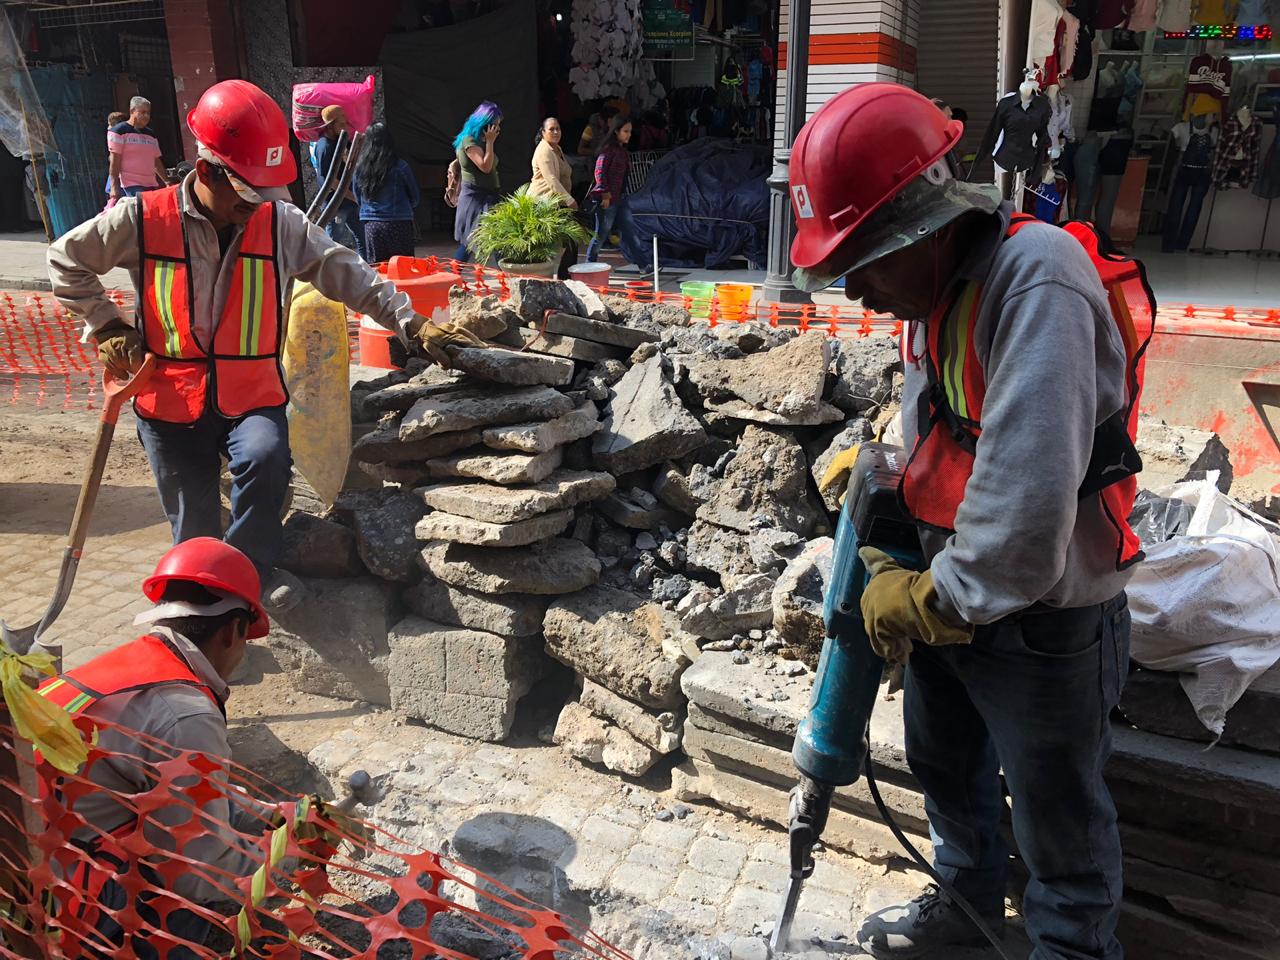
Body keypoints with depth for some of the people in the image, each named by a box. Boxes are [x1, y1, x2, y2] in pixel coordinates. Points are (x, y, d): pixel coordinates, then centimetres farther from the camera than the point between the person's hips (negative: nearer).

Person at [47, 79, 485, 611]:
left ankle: (252, 567, -6)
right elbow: (65, 259, 8)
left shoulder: (281, 223, -4)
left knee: (266, 458, -32)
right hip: (170, 400, 0)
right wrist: (106, 325, 0)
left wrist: (414, 325, -15)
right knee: (195, 531, 6)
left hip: (252, 396, 0)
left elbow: (347, 274, -5)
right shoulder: (142, 220, -6)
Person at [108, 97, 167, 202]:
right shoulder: (119, 131, -1)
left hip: (151, 185, 7)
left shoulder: (151, 135, 19)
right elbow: (114, 161, -8)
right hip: (130, 185, -6)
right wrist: (114, 186, -15)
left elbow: (157, 162, 21)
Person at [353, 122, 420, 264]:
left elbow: (358, 198, 12)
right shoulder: (399, 167, -10)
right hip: (398, 224, -3)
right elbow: (414, 197, 3)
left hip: (371, 225, 3)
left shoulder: (360, 167, -1)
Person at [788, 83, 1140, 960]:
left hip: (1045, 617, -9)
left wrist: (929, 597, -20)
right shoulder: (933, 296, 3)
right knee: (946, 766, 26)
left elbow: (1027, 501, -34)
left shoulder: (1037, 279, -28)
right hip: (950, 594, 9)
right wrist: (891, 568, 0)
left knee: (1058, 821, 12)